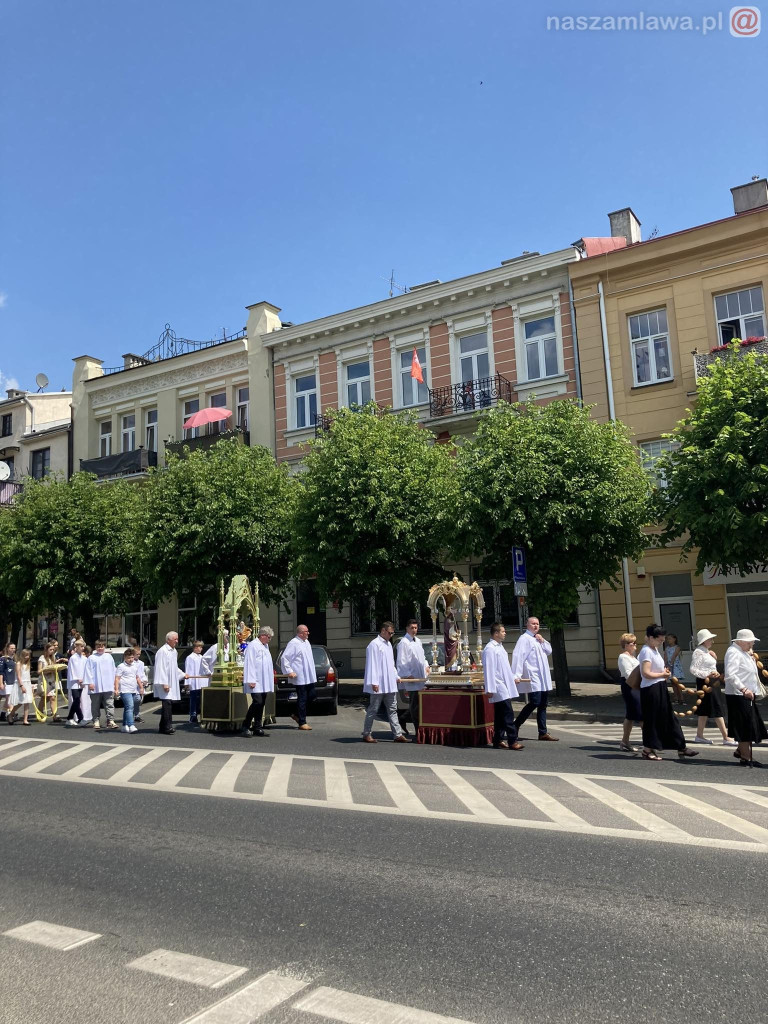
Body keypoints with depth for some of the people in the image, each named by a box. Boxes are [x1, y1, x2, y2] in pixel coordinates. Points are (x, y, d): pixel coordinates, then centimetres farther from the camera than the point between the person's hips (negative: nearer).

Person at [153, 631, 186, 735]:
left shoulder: (173, 651, 16)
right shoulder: (163, 651, -14)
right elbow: (161, 668, -18)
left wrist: (182, 675, 21)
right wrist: (164, 683, -21)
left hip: (172, 683, 9)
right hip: (165, 684, -9)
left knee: (168, 705, 10)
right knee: (167, 703, -11)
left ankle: (163, 727, 16)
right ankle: (167, 727, -8)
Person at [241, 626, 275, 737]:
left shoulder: (265, 646, 18)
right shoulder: (253, 645, -11)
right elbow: (250, 664, -16)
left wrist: (271, 674, 20)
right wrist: (251, 680, -20)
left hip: (264, 682, 9)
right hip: (255, 682, -9)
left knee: (261, 704, 8)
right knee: (257, 702, -14)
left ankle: (257, 728, 12)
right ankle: (246, 726, -2)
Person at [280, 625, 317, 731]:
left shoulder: (306, 642, 14)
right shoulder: (293, 643, -13)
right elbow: (284, 658, -15)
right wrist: (289, 671, -17)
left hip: (309, 676, 9)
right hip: (300, 677, -9)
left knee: (311, 695, 10)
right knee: (302, 699, -2)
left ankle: (297, 715, 27)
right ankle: (302, 723, 7)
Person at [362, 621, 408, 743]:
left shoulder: (388, 644, 15)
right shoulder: (374, 644, -13)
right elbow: (372, 664, -17)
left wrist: (396, 676, 19)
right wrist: (374, 682, -20)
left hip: (389, 684, 9)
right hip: (379, 685, -9)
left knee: (392, 710, 8)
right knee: (373, 710, 1)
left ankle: (398, 735, 10)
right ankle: (366, 735, 10)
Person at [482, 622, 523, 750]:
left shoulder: (500, 646, 17)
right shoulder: (490, 648, -13)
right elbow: (488, 669, -17)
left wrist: (513, 677, 20)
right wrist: (490, 689, -19)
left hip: (505, 686, 9)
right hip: (499, 687, -9)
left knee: (500, 715, 10)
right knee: (508, 714, -12)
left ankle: (499, 740, 14)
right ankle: (512, 741, -11)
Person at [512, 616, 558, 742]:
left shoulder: (538, 639, 20)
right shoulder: (525, 639, -9)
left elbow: (549, 651, 19)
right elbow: (518, 656, -17)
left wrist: (542, 641, 2)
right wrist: (516, 675, -24)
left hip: (543, 677, 9)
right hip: (532, 678, -9)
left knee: (543, 705, 9)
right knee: (534, 702, -15)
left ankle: (543, 733, 14)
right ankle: (515, 726, -1)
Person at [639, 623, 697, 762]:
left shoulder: (654, 650, 14)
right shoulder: (646, 651, -17)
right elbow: (646, 673, -25)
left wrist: (664, 672, 9)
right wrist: (663, 674, -13)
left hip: (660, 689, 10)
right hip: (651, 690, -10)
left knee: (669, 718, 12)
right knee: (652, 720, -1)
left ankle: (681, 748, 17)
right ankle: (648, 750, 9)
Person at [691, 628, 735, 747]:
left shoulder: (706, 652, 14)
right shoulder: (698, 652, -15)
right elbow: (693, 669, -21)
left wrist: (714, 658, 8)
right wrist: (708, 674, -26)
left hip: (711, 682, 10)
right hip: (705, 683, -10)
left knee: (705, 710, 12)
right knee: (717, 710, -8)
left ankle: (699, 735, 17)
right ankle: (726, 738, -6)